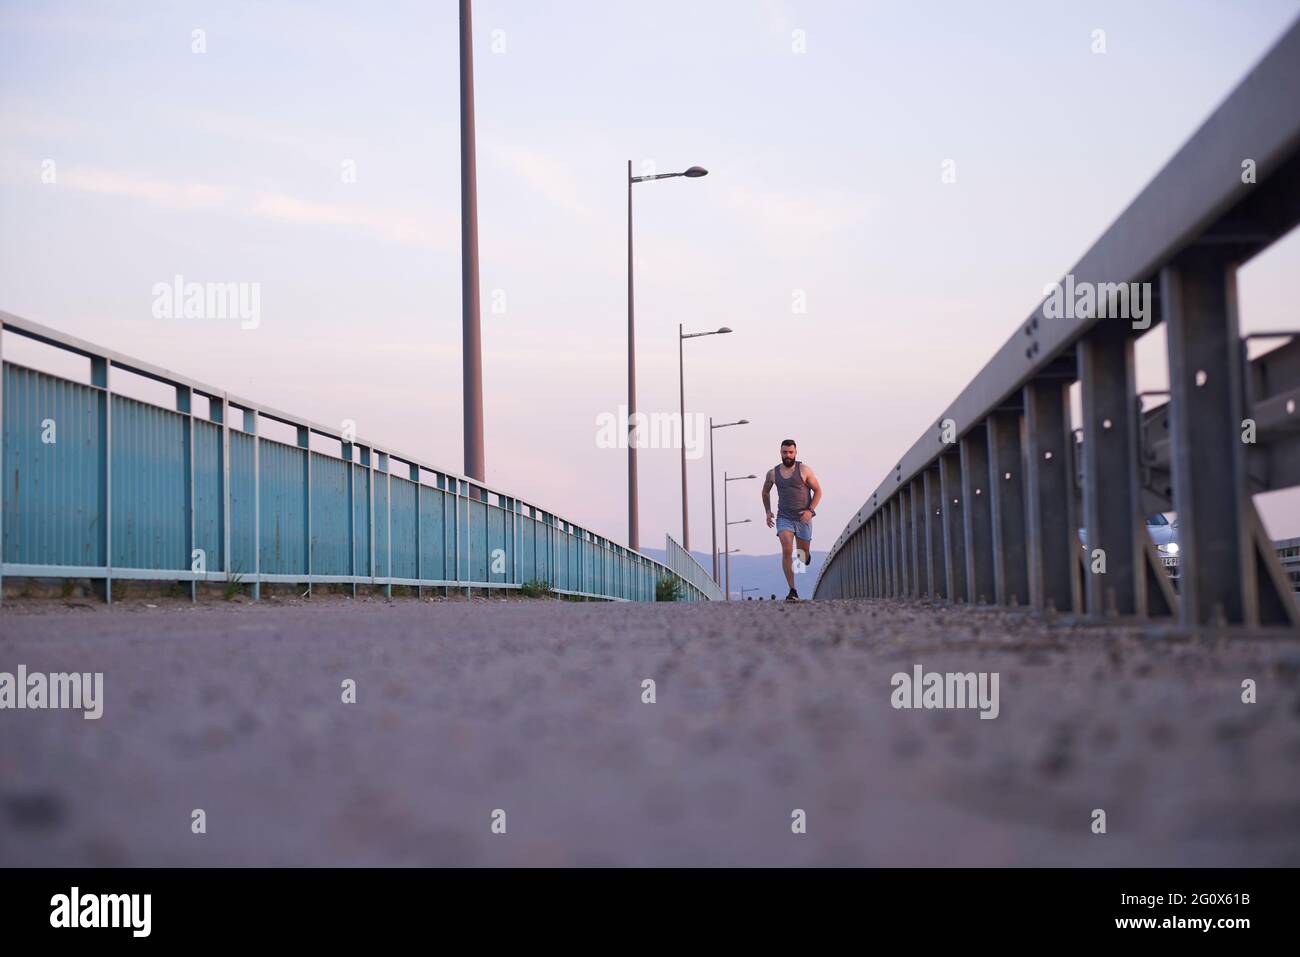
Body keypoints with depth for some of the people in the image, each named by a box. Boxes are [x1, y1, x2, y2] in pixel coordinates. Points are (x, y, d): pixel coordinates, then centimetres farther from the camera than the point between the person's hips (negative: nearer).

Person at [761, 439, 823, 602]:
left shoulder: (804, 470, -4)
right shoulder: (773, 473, 3)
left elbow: (818, 491, 1)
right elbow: (765, 492, 21)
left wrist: (811, 510, -12)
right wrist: (768, 512, 9)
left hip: (803, 519, 0)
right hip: (784, 518, 0)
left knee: (802, 555, 10)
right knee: (787, 550, -20)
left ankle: (806, 553, 52)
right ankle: (793, 591, -19)